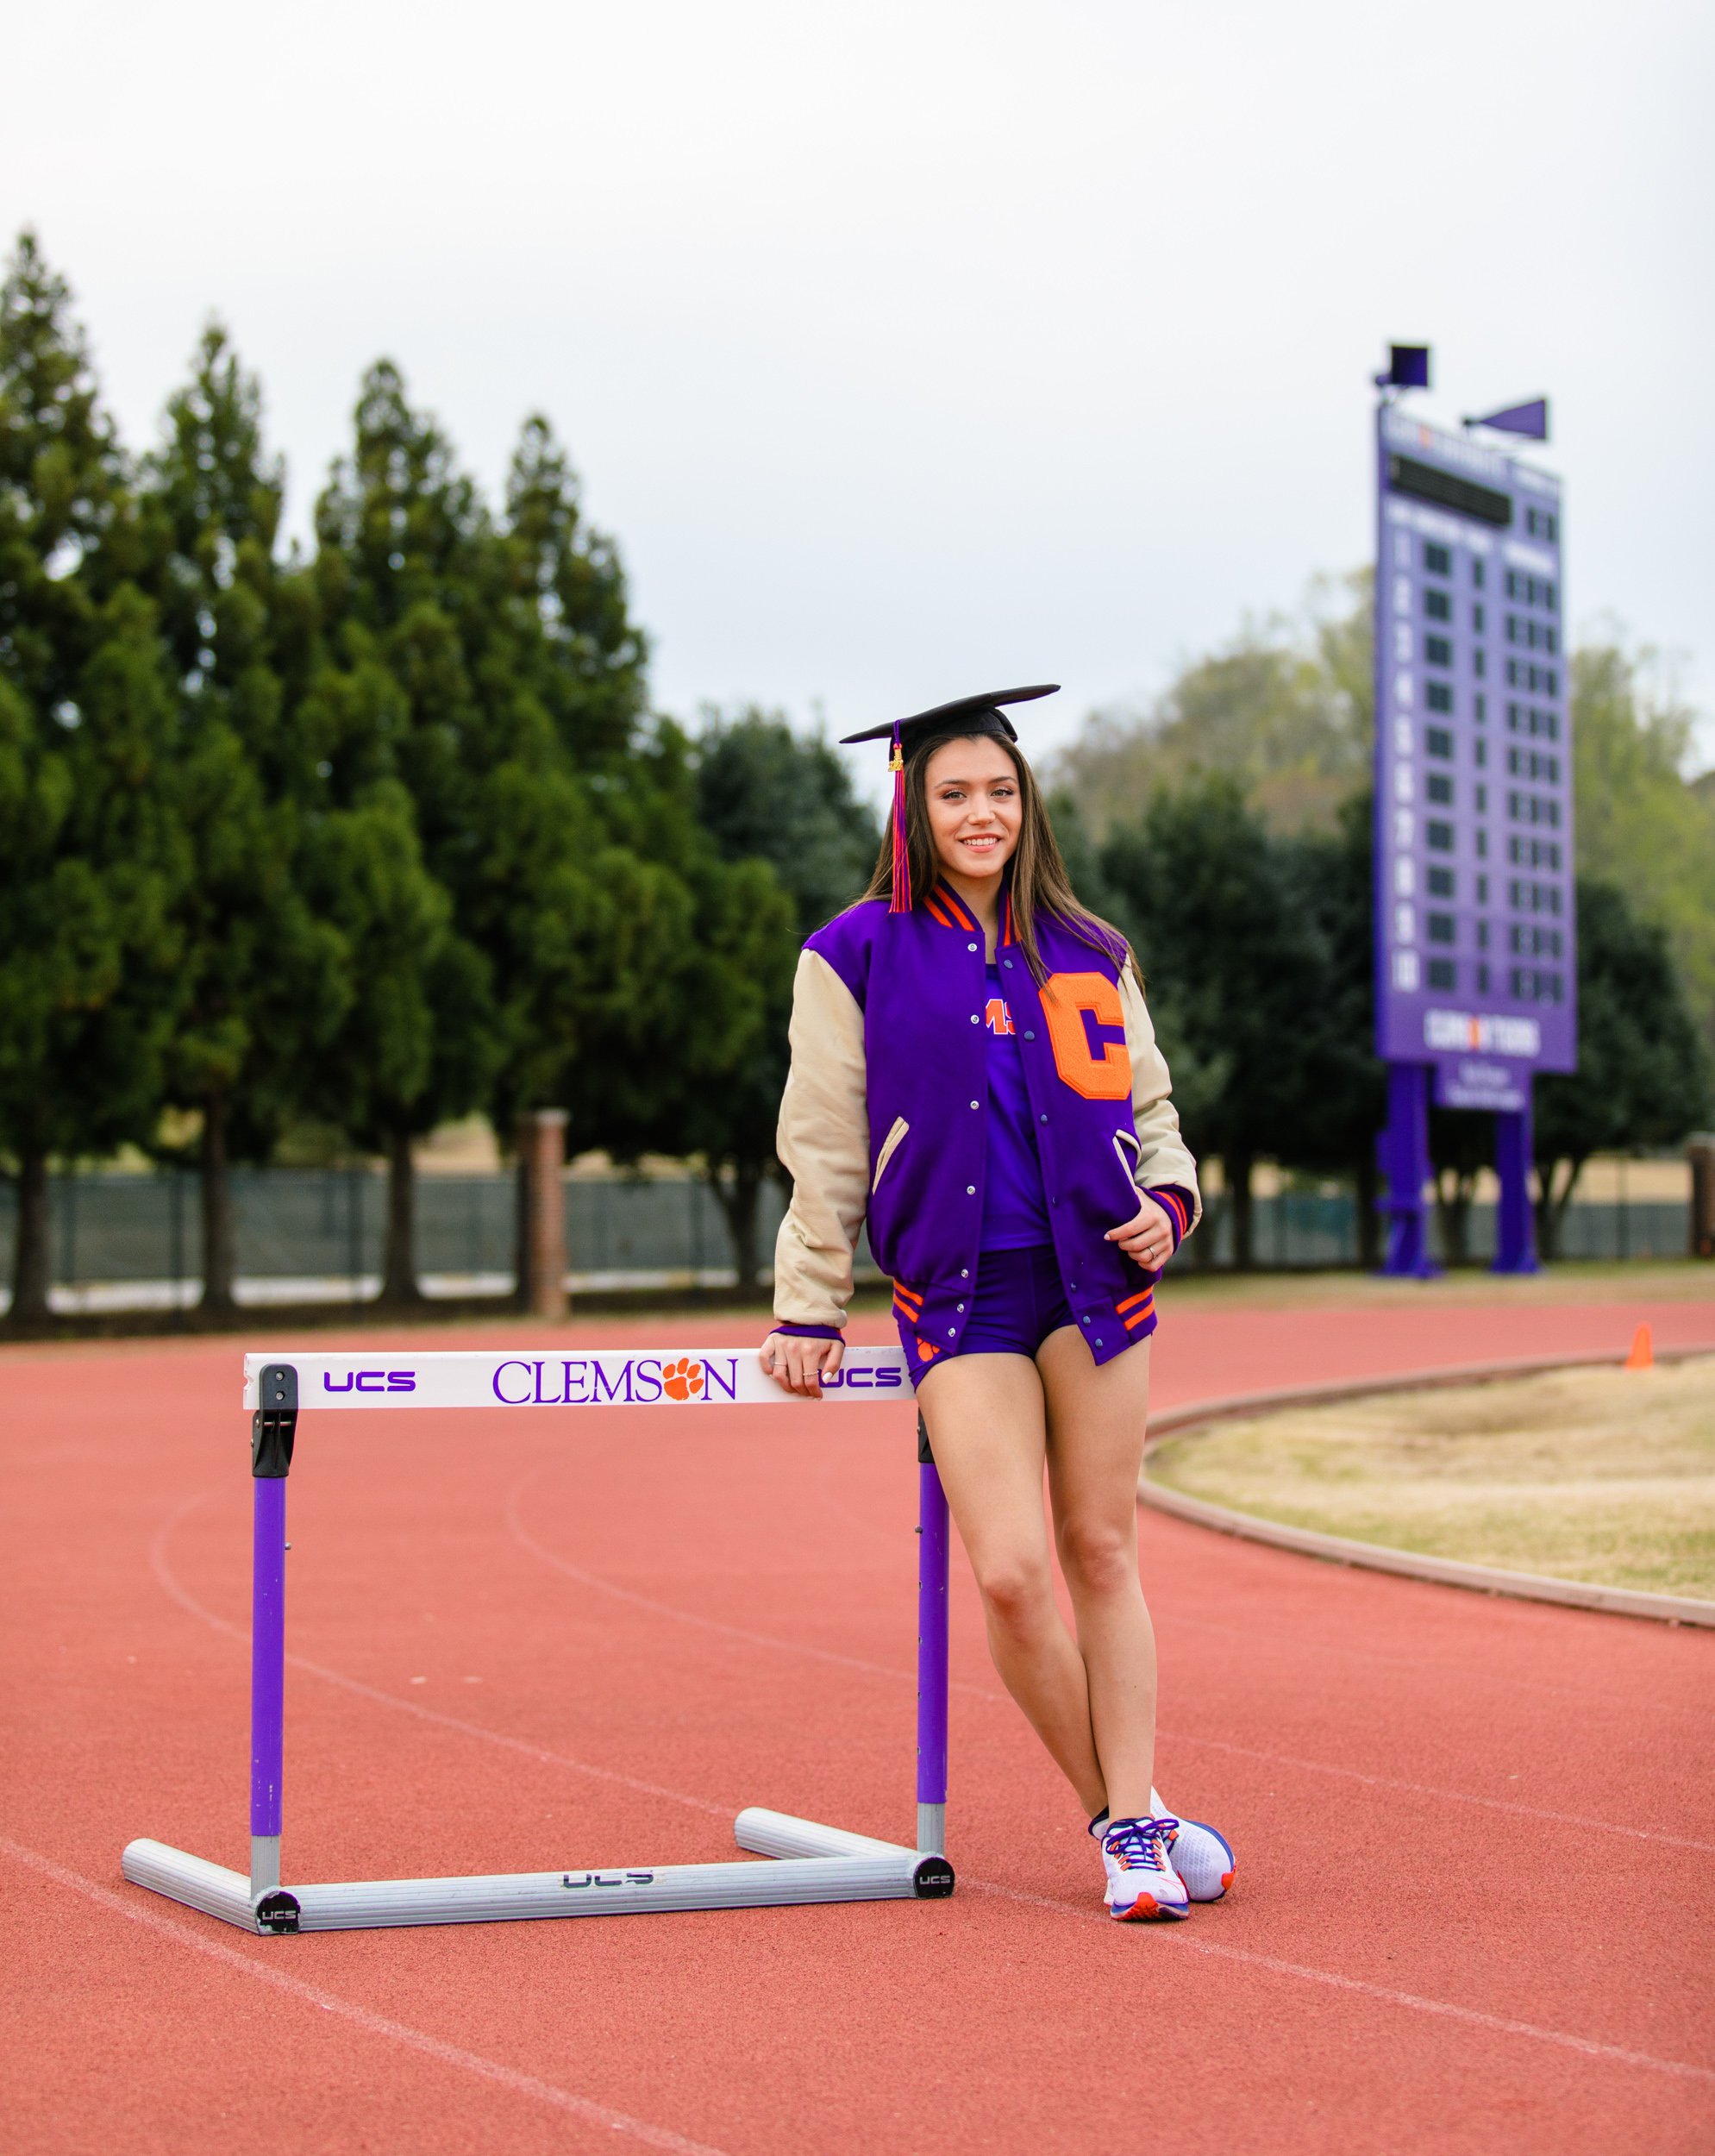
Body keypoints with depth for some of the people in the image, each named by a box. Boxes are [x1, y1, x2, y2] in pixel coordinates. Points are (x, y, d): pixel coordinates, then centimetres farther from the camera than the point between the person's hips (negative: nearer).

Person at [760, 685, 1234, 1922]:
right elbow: (825, 1147, 5)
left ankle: (1136, 1823, 9)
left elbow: (1148, 1104, 20)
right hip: (960, 1295, -2)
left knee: (1102, 1552, 3)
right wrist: (810, 1308, 6)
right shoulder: (856, 958, 3)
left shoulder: (1087, 955, 11)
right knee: (1011, 1572, -11)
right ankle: (1118, 1815, 6)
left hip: (1096, 1277, 2)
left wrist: (1170, 1195, 0)